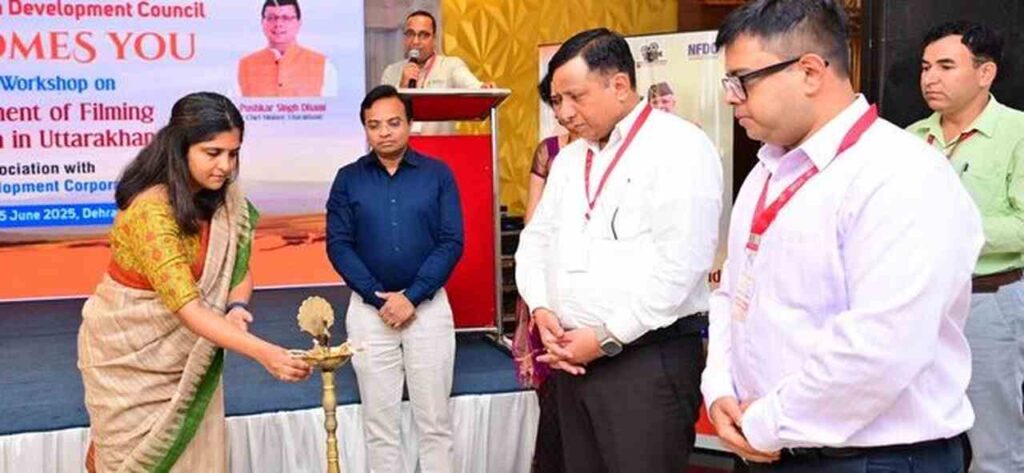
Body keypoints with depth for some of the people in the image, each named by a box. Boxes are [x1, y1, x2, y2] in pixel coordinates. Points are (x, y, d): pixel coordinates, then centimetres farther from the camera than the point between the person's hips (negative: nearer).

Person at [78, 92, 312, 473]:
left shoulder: (226, 200, -7)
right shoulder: (150, 211, -29)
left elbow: (240, 270, 3)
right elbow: (187, 307, -36)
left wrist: (236, 308, -20)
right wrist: (263, 353, -46)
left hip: (190, 357, 6)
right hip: (130, 356, -5)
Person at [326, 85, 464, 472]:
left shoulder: (438, 174, 0)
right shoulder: (348, 179, 3)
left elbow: (452, 242, -5)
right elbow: (338, 245, -2)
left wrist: (411, 297, -13)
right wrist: (380, 299, -11)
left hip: (429, 306, -1)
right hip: (369, 309, 1)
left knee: (434, 419, 5)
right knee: (379, 420, 8)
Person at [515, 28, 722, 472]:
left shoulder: (680, 147, -10)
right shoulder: (569, 157, 15)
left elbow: (680, 263, -18)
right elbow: (537, 239, 18)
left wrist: (607, 339, -15)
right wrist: (541, 309, -1)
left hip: (649, 359, -7)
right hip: (572, 356, 7)